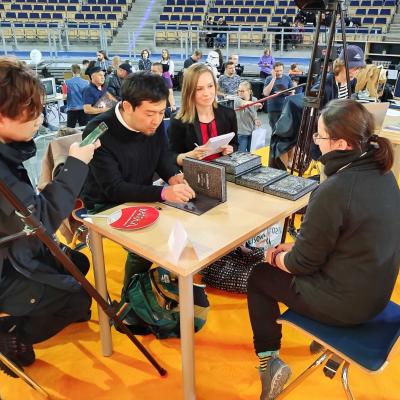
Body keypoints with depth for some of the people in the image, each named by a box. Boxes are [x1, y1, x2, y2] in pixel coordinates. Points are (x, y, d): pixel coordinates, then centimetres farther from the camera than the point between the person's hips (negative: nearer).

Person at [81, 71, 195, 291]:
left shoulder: (153, 122, -8)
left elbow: (163, 156, 7)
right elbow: (113, 189, -30)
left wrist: (175, 177, -17)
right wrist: (163, 193, -42)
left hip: (142, 198, 6)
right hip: (106, 207, -6)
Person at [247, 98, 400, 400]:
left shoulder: (334, 191, -30)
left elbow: (303, 264, -19)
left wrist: (277, 256, 1)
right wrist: (295, 246, 9)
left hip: (345, 303, -8)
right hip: (375, 290, 8)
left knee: (259, 276, 12)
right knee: (288, 256, 27)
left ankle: (269, 361, 15)